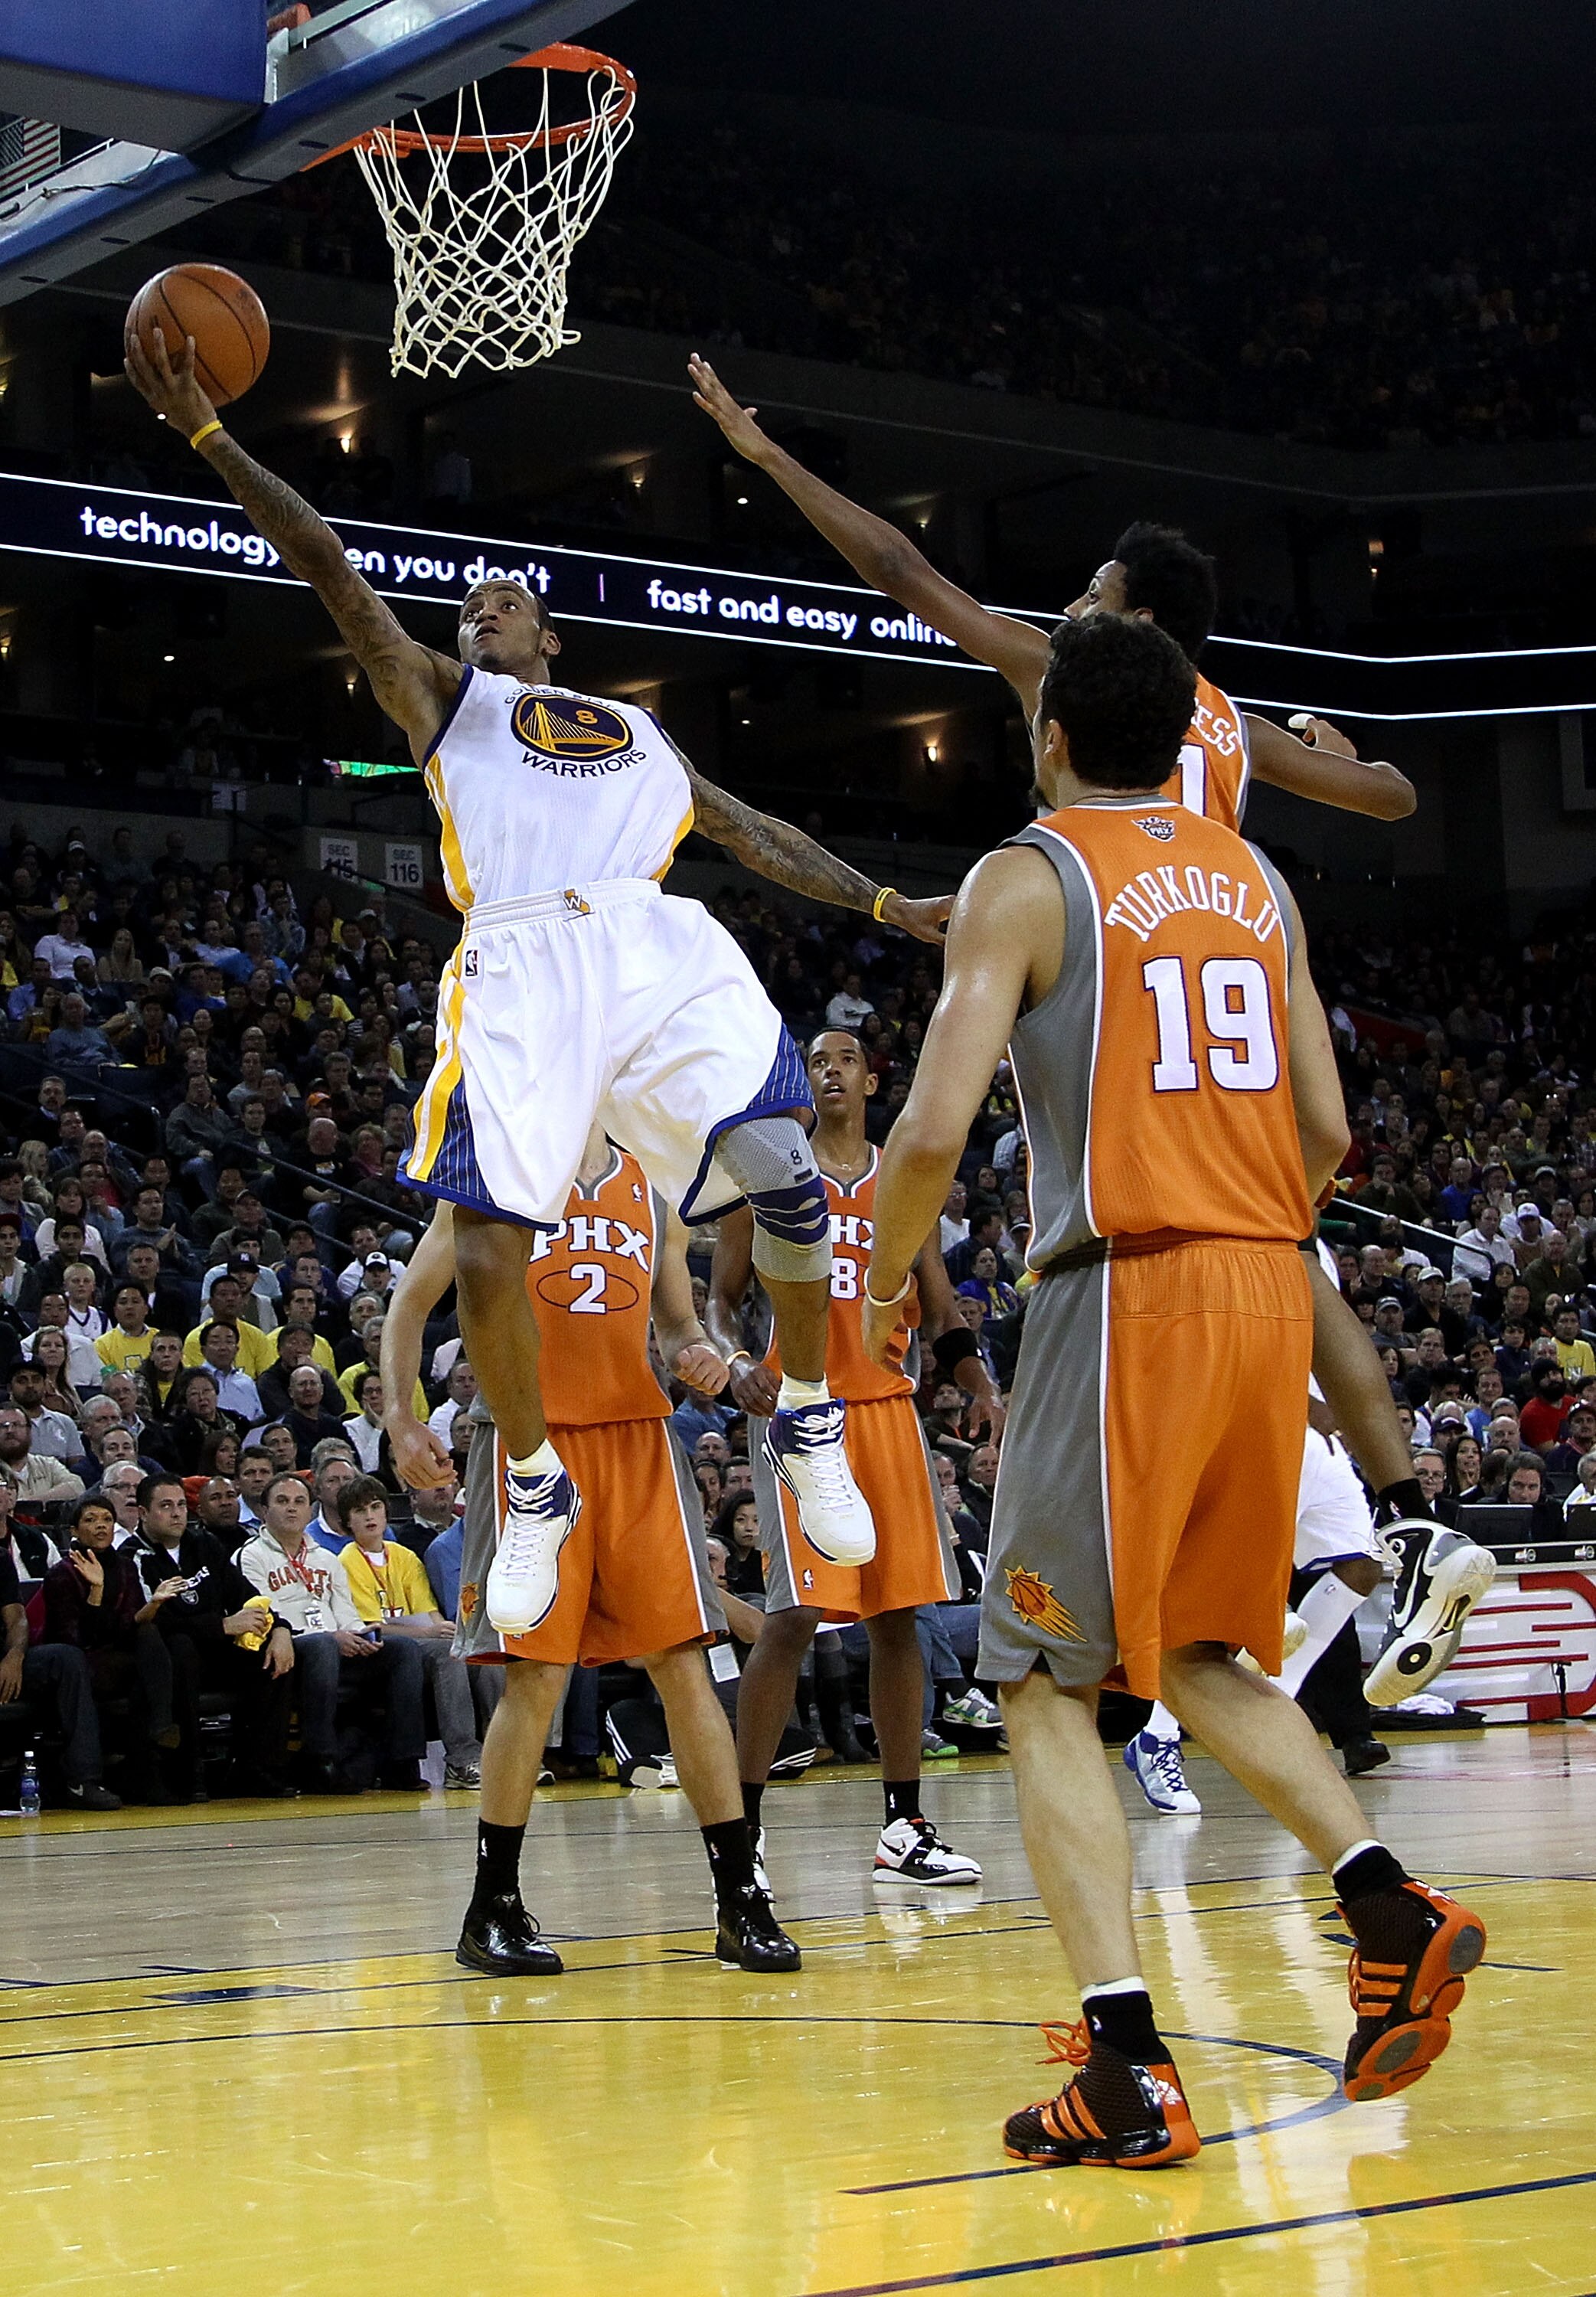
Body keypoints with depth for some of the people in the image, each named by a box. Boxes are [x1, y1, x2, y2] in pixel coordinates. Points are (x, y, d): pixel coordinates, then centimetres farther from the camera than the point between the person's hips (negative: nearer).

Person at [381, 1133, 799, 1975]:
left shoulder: (651, 1192, 13)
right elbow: (411, 1304, 7)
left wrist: (695, 1356, -2)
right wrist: (402, 1420, -5)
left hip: (637, 1442, 3)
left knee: (683, 1667, -2)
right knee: (535, 1676, -4)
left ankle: (742, 1903, 3)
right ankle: (492, 1910, 10)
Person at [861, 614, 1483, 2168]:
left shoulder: (1026, 879, -3)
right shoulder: (1253, 881, 15)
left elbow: (934, 1130, -13)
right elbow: (1326, 1134, 13)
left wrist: (885, 1282, 4)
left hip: (1128, 1293, -6)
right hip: (1270, 1289, 6)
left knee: (1048, 1684, 2)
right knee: (1198, 1655, 22)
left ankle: (1127, 2073, -7)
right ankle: (1391, 1910, 4)